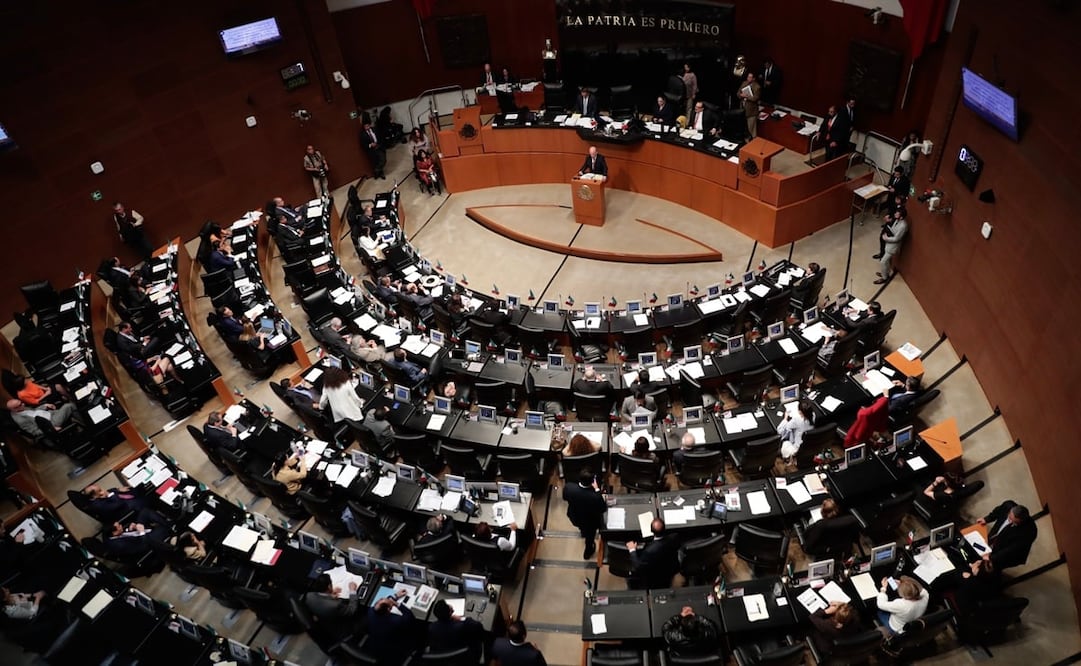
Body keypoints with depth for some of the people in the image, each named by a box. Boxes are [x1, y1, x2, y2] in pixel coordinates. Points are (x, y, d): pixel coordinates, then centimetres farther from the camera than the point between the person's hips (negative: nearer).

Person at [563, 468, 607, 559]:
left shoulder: (568, 487, -36)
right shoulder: (595, 497, -43)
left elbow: (565, 498, -11)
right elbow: (603, 509, -21)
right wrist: (597, 490, -21)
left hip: (574, 518, 3)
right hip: (590, 522, -2)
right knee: (590, 536, 32)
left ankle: (583, 531, 71)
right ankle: (588, 552, 59)